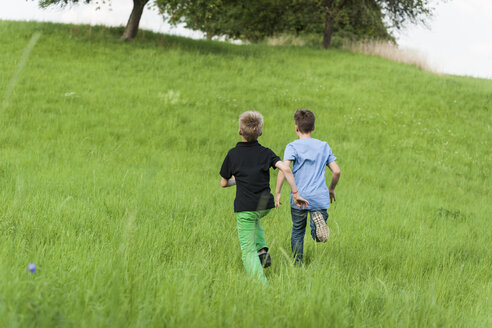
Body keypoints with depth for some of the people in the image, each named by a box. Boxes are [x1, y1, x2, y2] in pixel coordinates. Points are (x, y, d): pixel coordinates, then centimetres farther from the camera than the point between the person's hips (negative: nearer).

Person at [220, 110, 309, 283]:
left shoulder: (233, 154, -1)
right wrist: (295, 193, -10)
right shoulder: (265, 153, 2)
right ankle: (262, 250, 20)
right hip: (265, 205, 3)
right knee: (253, 221, 38)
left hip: (245, 207, -3)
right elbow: (285, 169, -14)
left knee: (248, 251, 0)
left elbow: (223, 183, 8)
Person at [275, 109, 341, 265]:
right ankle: (318, 218, -27)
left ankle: (297, 265, 12)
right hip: (320, 198, 2)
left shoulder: (292, 147, -2)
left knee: (297, 232, 16)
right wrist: (331, 189, 23)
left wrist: (277, 192, -11)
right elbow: (336, 171, 6)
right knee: (317, 237, 5)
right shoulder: (324, 146, 9)